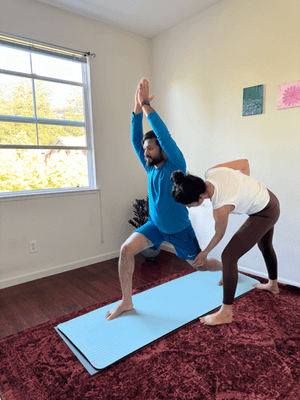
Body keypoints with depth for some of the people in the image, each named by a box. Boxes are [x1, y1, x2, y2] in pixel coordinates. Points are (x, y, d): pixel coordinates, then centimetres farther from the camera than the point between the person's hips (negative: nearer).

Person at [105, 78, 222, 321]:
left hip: (180, 229, -4)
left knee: (201, 264, 15)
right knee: (126, 250, -16)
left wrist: (146, 105, -31)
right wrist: (137, 108, -19)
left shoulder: (176, 165, -19)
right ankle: (126, 302, 0)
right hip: (155, 225, 5)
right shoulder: (150, 167, -3)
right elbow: (135, 139, -10)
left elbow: (164, 135, -33)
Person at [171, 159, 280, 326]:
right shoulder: (211, 171, -20)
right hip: (268, 198, 9)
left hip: (264, 214, -9)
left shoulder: (220, 209, -34)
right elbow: (244, 163, -5)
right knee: (265, 246, 31)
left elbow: (219, 235, -14)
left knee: (228, 256, -11)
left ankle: (226, 313, 2)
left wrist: (204, 254, 4)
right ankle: (273, 285, 58)